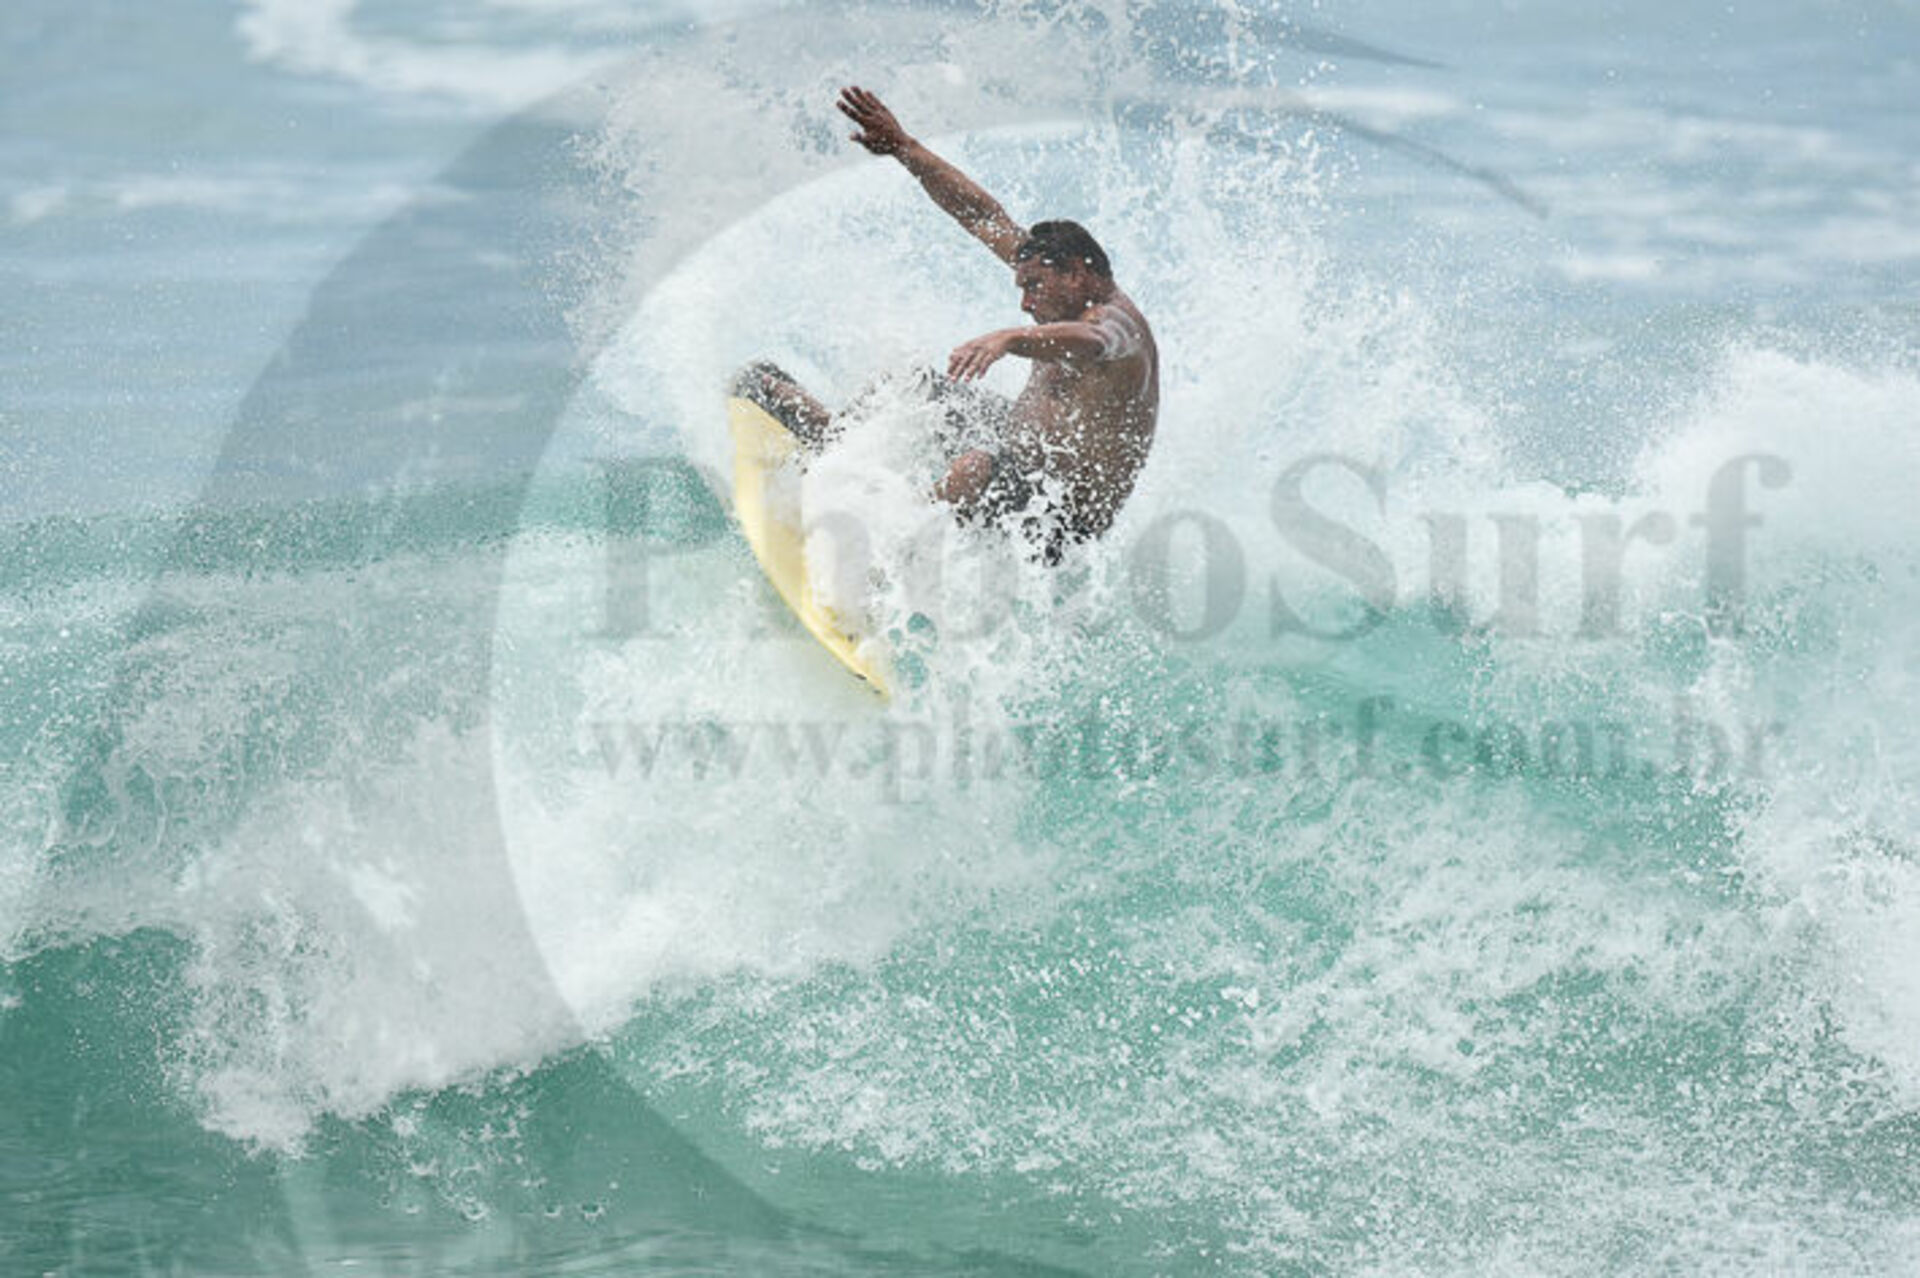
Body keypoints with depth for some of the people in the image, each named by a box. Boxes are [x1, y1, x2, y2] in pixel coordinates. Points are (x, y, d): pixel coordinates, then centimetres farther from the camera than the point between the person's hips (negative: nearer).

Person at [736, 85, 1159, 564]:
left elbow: (1091, 343, -48)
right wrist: (904, 149, 10)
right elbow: (982, 216, 12)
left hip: (1061, 517, -11)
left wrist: (1009, 338, -64)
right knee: (912, 386, 22)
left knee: (975, 468, -41)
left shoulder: (1116, 321, -21)